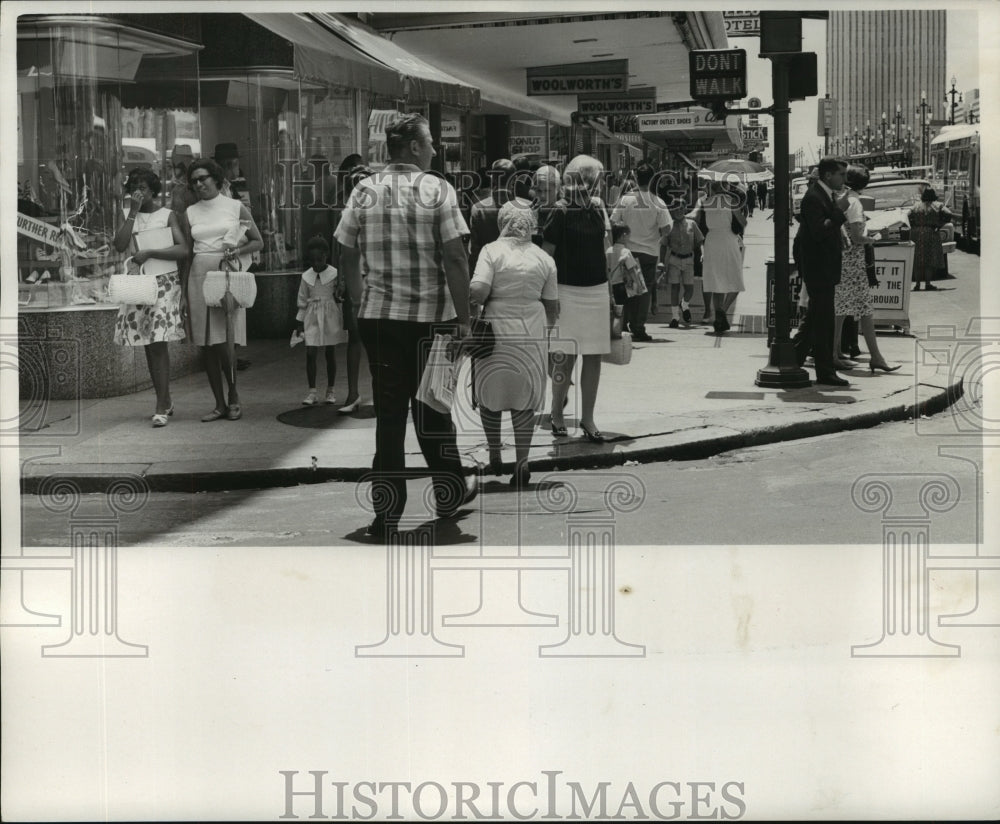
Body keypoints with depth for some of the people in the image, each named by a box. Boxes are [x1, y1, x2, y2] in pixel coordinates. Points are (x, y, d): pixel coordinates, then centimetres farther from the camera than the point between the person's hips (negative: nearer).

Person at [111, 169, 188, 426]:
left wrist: (149, 253, -17)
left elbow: (183, 250, -9)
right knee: (148, 346, 6)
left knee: (159, 343, -11)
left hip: (165, 282, -4)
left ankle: (161, 407, -11)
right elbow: (119, 245, -7)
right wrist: (134, 212, -9)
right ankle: (165, 401, 16)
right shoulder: (128, 216, 10)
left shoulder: (168, 215, 2)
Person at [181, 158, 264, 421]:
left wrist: (237, 249, -10)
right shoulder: (190, 214, 11)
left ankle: (233, 397, 6)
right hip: (199, 278, 3)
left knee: (223, 342, -12)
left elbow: (259, 242, 9)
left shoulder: (236, 208, 5)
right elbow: (186, 253, 12)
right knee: (207, 345, 1)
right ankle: (219, 404, 8)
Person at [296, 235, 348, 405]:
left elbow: (341, 299, 1)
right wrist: (299, 323, 7)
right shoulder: (306, 277, 4)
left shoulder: (335, 275, -3)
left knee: (329, 354, 5)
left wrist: (345, 321, -5)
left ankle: (330, 390, 16)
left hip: (330, 319, -1)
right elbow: (302, 302, 9)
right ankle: (312, 391, -2)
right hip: (312, 318, 2)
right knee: (310, 353, -6)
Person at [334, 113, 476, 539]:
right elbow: (455, 259, -11)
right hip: (431, 316, -2)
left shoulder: (364, 191, 4)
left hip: (377, 316, 3)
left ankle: (387, 511, 5)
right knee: (432, 406, 13)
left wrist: (360, 303, 17)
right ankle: (449, 493, 28)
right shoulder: (437, 191, -7)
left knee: (388, 409, 6)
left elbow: (347, 256, 6)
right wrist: (463, 317, -6)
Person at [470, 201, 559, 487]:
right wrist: (550, 325, 27)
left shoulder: (492, 251, -7)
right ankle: (522, 461, 3)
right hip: (531, 334, 2)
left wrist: (476, 302, 3)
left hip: (496, 331, -2)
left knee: (490, 394, 17)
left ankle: (494, 455, 22)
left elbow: (477, 291, -19)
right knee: (524, 399, 10)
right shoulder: (544, 259, 3)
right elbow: (552, 305, 9)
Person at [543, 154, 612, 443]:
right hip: (568, 291, -5)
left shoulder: (598, 209, 8)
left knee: (594, 356, 5)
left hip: (597, 291, 5)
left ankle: (587, 418, 12)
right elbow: (546, 255, -7)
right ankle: (556, 414, 13)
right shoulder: (561, 213, -9)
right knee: (566, 356, -3)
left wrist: (609, 292, 16)